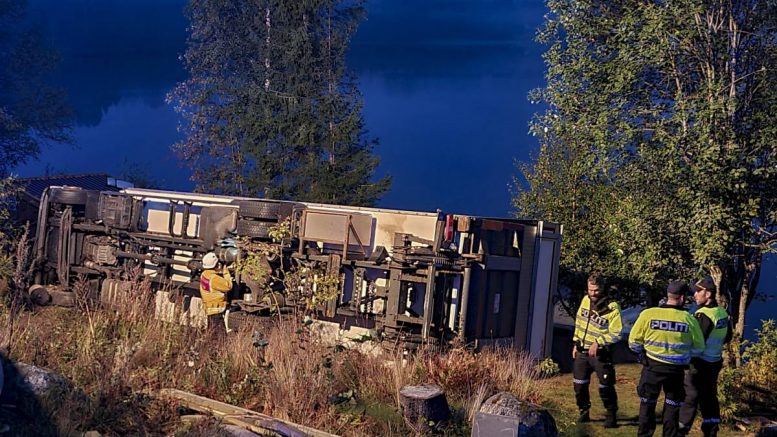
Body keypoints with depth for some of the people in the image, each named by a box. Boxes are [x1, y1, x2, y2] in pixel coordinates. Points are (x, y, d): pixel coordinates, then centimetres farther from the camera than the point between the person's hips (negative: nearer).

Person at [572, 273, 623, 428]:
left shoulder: (612, 307, -18)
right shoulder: (586, 300, 2)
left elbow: (616, 334, -17)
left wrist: (598, 342, -24)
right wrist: (576, 343, 14)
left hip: (600, 354, -6)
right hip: (581, 351, 6)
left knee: (606, 387, 2)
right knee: (579, 385, 12)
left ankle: (611, 416, 19)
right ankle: (584, 412, 30)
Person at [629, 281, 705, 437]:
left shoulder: (648, 314, -14)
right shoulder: (689, 319, -11)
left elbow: (633, 343, -8)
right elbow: (698, 348, 0)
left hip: (652, 367, 0)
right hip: (676, 370, 1)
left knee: (647, 404, 16)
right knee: (673, 407, 17)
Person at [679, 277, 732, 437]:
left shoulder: (703, 315, -22)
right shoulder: (723, 312, 5)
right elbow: (727, 337, 17)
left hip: (700, 363, -8)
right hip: (715, 362, 8)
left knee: (689, 397, -2)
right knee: (709, 397, 15)